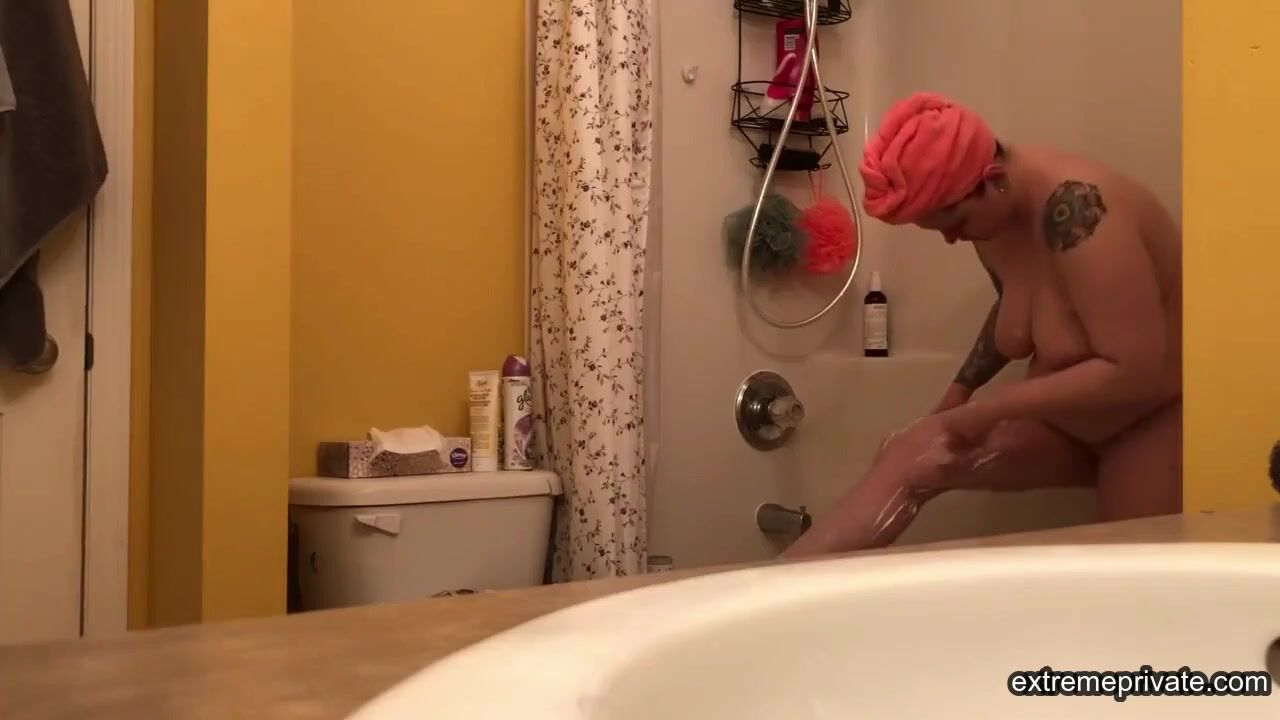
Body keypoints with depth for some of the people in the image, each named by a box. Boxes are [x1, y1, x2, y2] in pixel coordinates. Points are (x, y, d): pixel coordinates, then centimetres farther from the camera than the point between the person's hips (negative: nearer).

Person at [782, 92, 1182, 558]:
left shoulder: (1074, 211, -30)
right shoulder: (992, 213, -3)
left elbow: (1134, 371, -31)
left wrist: (992, 407, -26)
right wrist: (961, 391, 9)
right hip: (1070, 420, 6)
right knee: (910, 458, -11)